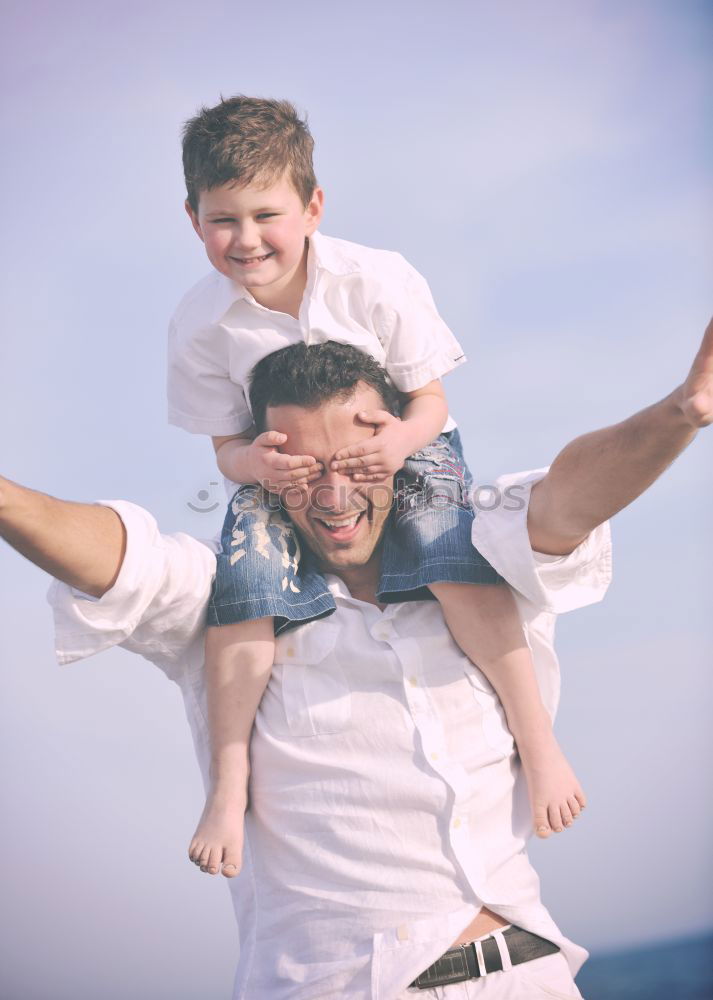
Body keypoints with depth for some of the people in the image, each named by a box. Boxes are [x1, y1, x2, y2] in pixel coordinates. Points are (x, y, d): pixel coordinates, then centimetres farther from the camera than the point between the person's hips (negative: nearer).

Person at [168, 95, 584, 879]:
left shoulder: (379, 282, -20)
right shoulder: (200, 325, -15)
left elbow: (430, 401, -11)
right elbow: (227, 446, -7)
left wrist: (402, 439, -34)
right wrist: (255, 461, -32)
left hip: (404, 446, -1)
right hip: (278, 470, 2)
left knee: (451, 548, -30)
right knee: (244, 577, -26)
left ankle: (536, 738, -21)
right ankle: (228, 783, -15)